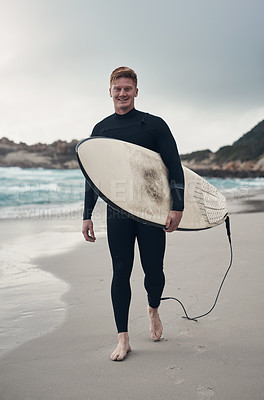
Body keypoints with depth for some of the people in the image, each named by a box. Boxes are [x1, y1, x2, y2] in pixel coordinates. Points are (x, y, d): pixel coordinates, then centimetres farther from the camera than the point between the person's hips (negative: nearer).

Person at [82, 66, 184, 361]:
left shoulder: (154, 125, 0)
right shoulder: (100, 130, 9)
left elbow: (175, 168, -3)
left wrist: (177, 207, -12)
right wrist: (87, 215, 8)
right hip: (117, 213, 2)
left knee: (153, 270, 4)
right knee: (121, 273, 1)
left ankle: (153, 310, 37)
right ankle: (123, 339, 11)